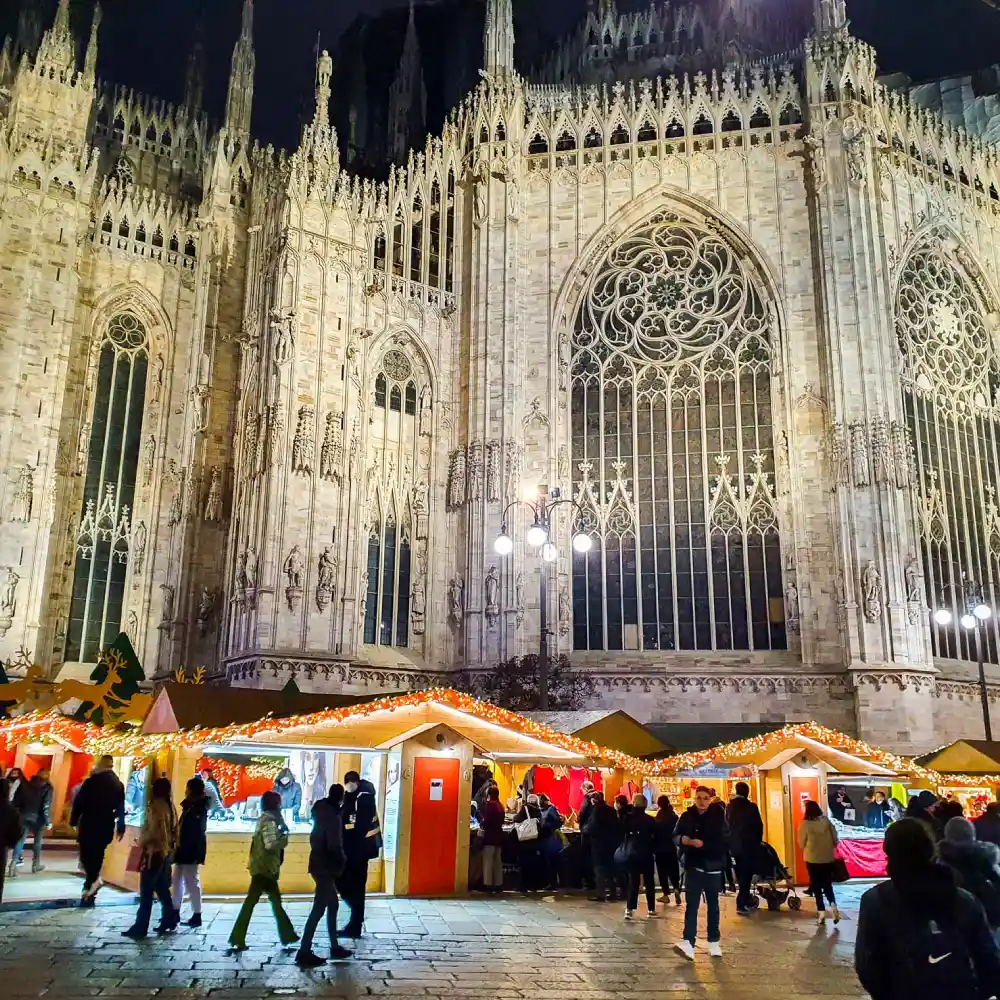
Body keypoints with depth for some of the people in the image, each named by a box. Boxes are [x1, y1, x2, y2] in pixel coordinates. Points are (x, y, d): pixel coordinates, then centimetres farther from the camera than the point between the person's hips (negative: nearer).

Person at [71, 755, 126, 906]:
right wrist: (120, 828, 13)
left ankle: (93, 881, -10)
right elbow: (121, 809, 7)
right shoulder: (118, 785, 4)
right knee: (97, 855, 11)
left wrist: (74, 821, 1)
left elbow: (78, 802, -7)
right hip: (106, 826, 3)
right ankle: (91, 884, 9)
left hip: (88, 824, -3)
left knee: (86, 854, 6)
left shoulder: (90, 782, -7)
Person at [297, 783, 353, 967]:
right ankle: (304, 953, -3)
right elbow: (334, 845, -21)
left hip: (319, 864, 9)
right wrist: (343, 859, -4)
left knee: (332, 905, 17)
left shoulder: (323, 811, 9)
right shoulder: (333, 816, -17)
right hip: (326, 867, -9)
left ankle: (335, 947, 24)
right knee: (318, 909, -5)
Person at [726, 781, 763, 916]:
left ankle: (745, 902, 22)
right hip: (749, 845, -5)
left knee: (741, 874, 16)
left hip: (734, 845, 5)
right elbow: (759, 825, -6)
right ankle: (741, 905, -5)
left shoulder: (729, 807, 3)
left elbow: (727, 825, 7)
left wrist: (731, 841, 16)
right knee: (746, 874, -1)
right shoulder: (751, 807, -11)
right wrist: (758, 841, 10)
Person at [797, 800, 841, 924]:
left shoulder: (805, 824, -12)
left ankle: (821, 913, 6)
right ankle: (833, 907, -4)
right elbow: (835, 840, 1)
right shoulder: (827, 821, -5)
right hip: (828, 858, 3)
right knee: (827, 884, 16)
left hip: (812, 859, -2)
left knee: (816, 886, 9)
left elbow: (801, 844, -4)